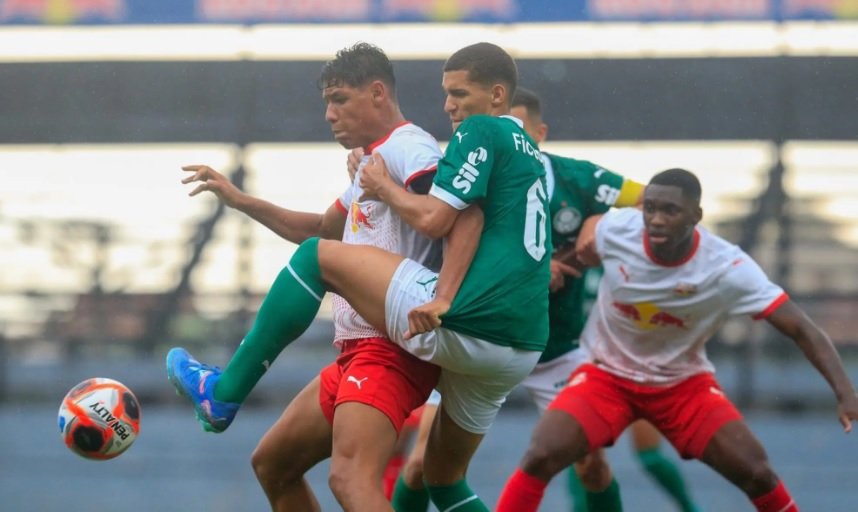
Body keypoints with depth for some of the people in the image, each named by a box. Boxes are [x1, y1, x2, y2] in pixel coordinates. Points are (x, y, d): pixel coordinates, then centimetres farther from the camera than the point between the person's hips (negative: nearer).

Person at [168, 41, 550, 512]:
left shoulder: (482, 131, -2)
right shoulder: (532, 156, 25)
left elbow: (433, 219, -11)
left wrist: (383, 187, 7)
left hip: (463, 328, -9)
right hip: (521, 352, 9)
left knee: (317, 256, 2)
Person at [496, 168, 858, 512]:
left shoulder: (728, 268, -26)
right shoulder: (615, 229, -21)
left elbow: (800, 328, -26)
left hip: (684, 383, 0)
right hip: (606, 375, 0)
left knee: (756, 473, -15)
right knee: (540, 458, -22)